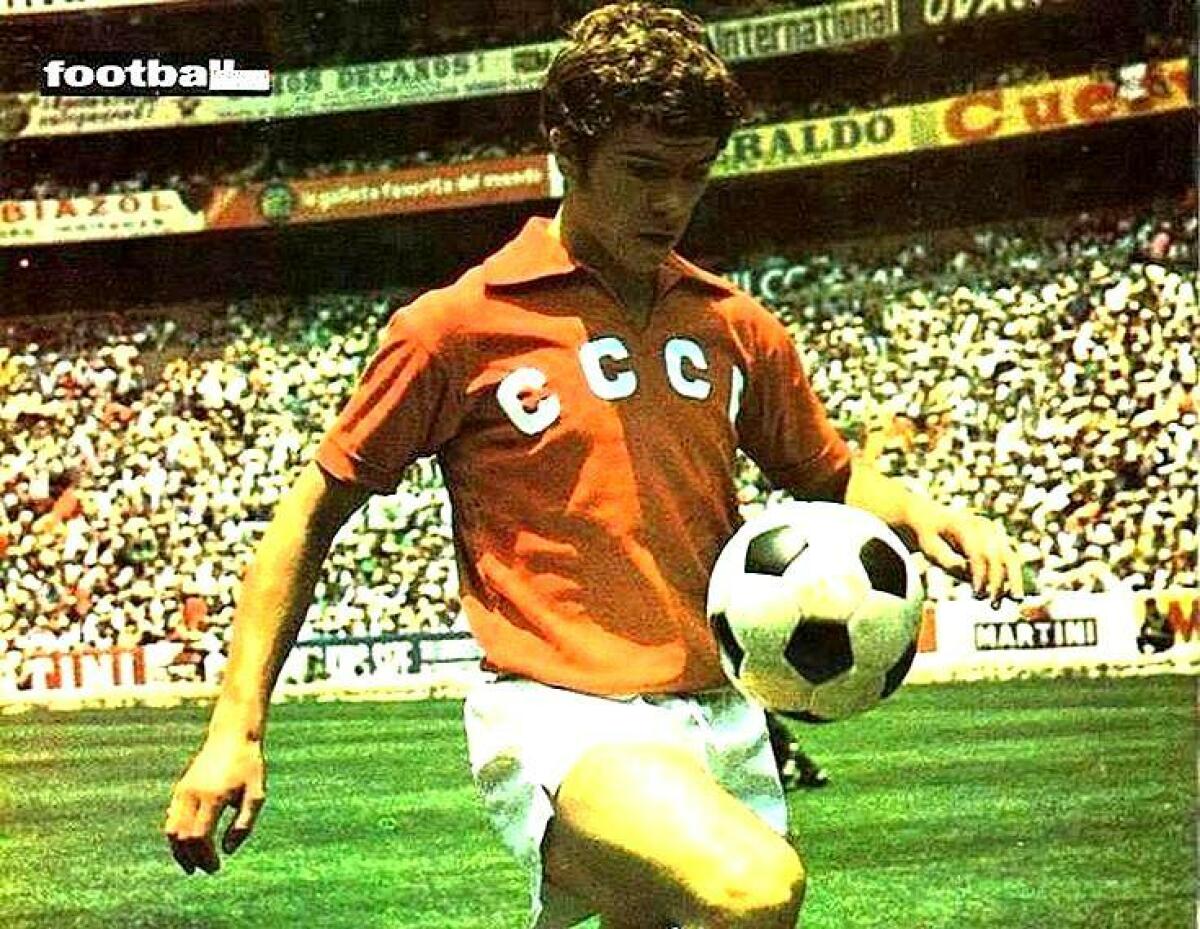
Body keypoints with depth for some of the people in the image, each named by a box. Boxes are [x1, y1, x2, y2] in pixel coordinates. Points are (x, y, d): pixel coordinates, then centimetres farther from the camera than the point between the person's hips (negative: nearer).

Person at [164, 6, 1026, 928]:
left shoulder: (737, 326, 12)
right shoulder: (460, 325, -1)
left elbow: (831, 477, 26)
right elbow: (313, 513, 5)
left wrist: (918, 510, 3)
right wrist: (236, 730, -1)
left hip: (720, 723, 6)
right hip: (558, 720, -6)